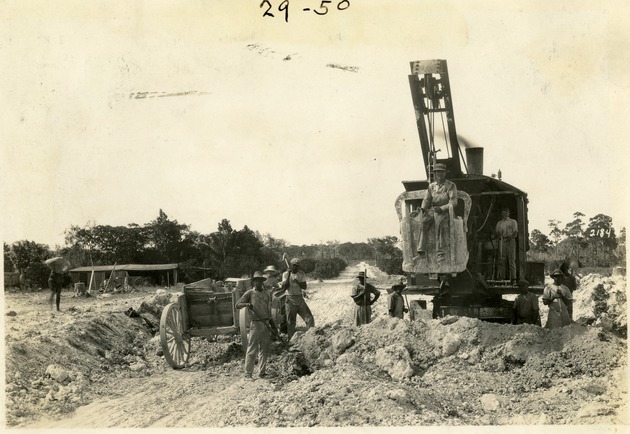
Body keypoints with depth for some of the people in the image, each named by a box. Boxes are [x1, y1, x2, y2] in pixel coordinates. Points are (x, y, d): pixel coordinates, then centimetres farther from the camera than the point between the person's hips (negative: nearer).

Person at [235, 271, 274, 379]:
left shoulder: (267, 294, 14)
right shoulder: (250, 293, 1)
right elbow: (237, 305, -4)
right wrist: (246, 304, -23)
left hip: (267, 324, 5)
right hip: (256, 324, -5)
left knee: (264, 350, 8)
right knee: (252, 349, -6)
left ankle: (262, 372, 16)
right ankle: (248, 373, -2)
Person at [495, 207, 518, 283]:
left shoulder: (513, 221, 13)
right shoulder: (499, 223, 23)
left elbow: (515, 233, 2)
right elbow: (496, 233, 18)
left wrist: (511, 237, -18)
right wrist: (498, 234, -6)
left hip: (510, 241, -3)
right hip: (501, 242, 3)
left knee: (512, 260, -8)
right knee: (501, 260, -4)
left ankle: (513, 278, -9)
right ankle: (501, 277, -4)